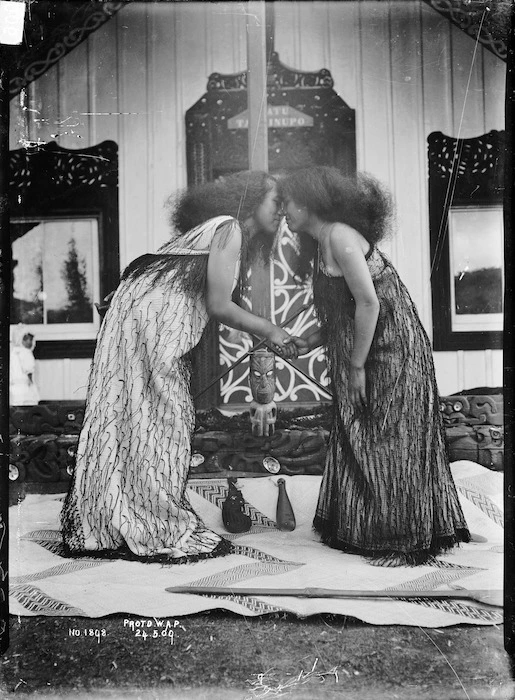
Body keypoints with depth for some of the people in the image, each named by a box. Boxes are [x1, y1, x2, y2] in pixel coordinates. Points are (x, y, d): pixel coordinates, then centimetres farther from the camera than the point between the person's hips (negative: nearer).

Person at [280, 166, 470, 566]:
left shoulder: (340, 237, -16)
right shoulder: (322, 244, 14)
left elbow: (369, 303, -22)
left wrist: (357, 366, -18)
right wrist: (310, 342, 6)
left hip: (390, 353, -10)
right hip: (366, 357, 10)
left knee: (389, 444, -2)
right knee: (357, 444, 14)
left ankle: (407, 543, 12)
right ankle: (362, 531, 28)